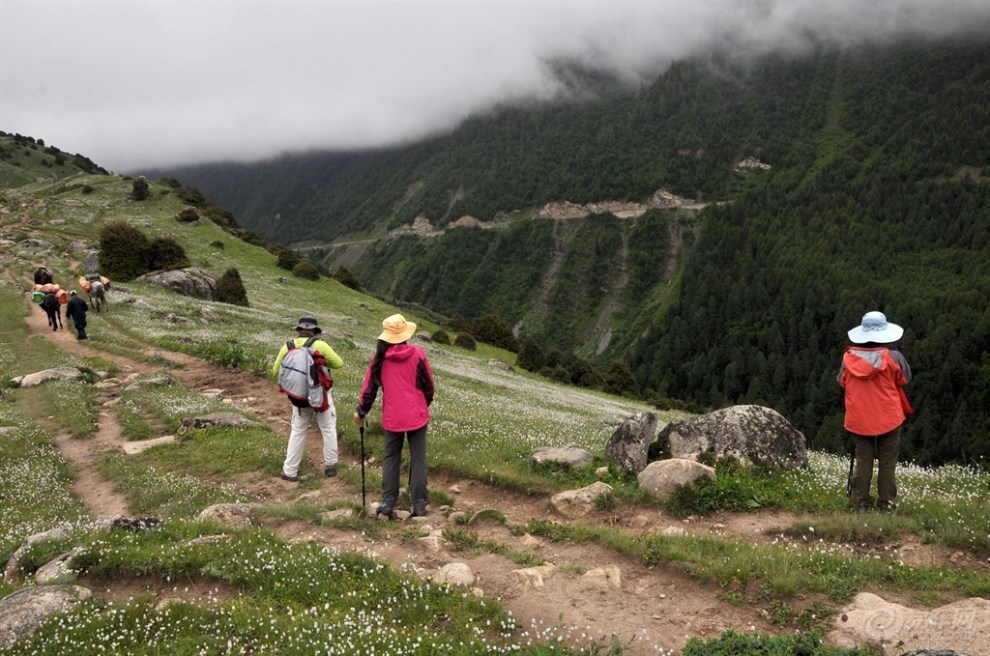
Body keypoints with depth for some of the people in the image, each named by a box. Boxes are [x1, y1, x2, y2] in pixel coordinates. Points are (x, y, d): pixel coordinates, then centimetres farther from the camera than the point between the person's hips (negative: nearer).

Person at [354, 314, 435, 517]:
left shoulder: (380, 357, -3)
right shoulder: (417, 354, -9)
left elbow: (369, 386, 2)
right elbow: (428, 384, -1)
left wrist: (361, 411, 15)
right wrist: (426, 403, 19)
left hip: (392, 417, 2)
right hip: (417, 415, -2)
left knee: (391, 458, 15)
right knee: (418, 459, 6)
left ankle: (388, 502, 14)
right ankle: (419, 504, 7)